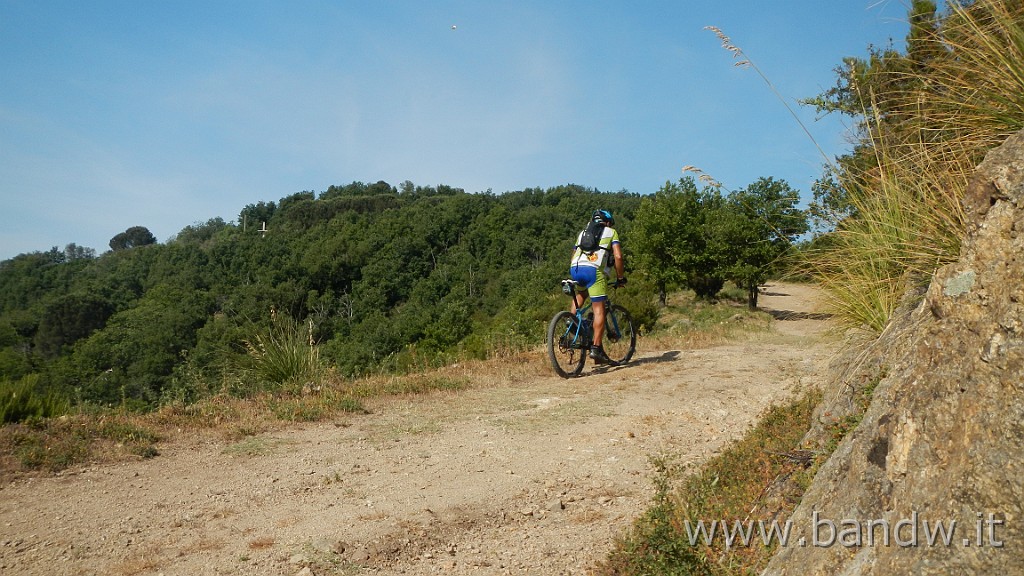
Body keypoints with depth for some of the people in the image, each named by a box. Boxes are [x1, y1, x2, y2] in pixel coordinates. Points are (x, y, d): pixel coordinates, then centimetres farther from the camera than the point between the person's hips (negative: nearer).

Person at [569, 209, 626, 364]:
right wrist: (620, 277, 16)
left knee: (581, 293, 35)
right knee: (599, 310, -1)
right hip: (594, 270, -5)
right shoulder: (611, 232, 21)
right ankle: (596, 348, -6)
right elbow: (618, 256, 7)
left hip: (575, 269, 5)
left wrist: (575, 278, 40)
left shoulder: (583, 232, 33)